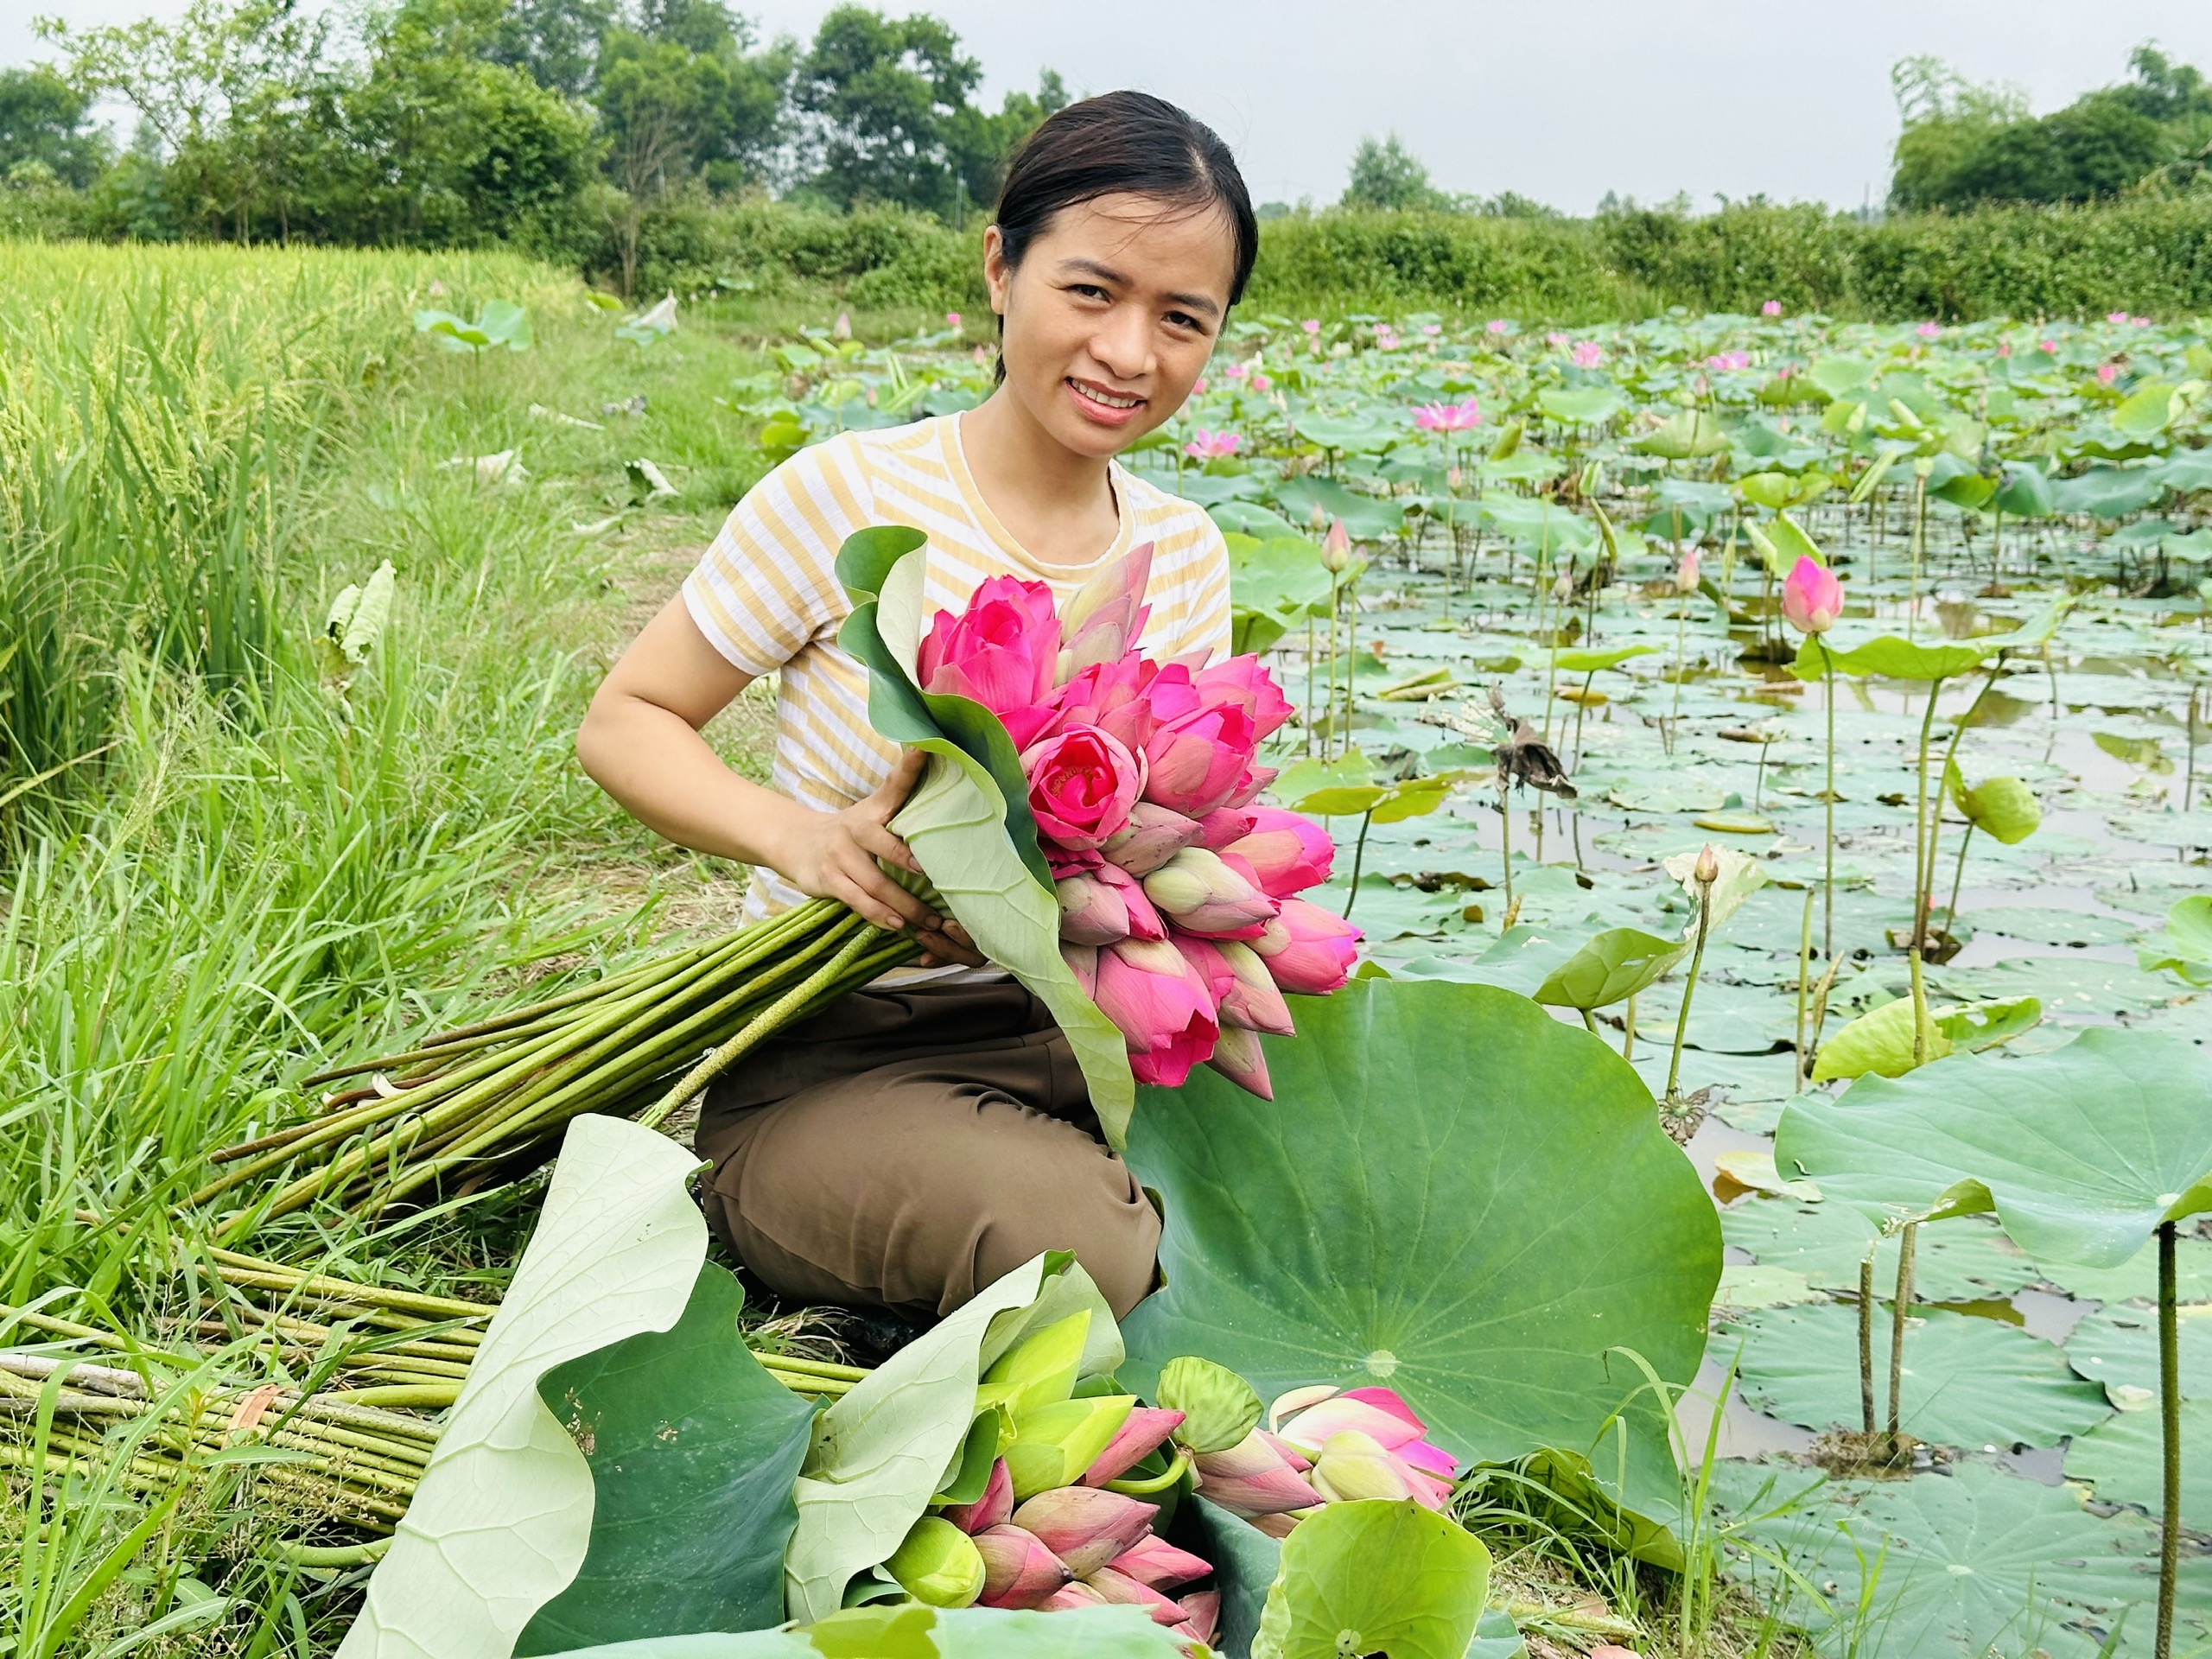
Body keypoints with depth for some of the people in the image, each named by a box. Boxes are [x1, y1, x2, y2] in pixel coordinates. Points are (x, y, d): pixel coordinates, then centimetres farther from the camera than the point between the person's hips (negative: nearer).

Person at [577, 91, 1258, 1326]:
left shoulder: (1188, 559, 6)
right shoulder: (852, 499, -10)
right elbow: (623, 724, -3)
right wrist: (794, 834, -23)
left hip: (1062, 1034, 5)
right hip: (825, 1070, -5)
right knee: (1084, 1241, -34)